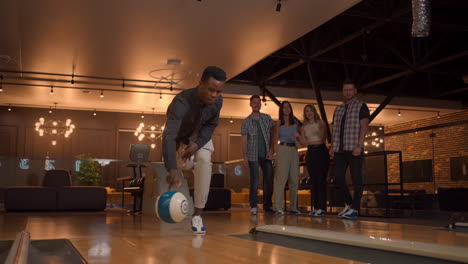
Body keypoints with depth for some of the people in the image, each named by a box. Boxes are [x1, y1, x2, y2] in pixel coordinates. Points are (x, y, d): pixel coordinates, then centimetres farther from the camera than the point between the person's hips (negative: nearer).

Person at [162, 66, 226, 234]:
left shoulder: (217, 101, -28)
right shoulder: (182, 102, -44)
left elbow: (211, 125, -10)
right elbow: (168, 136, -55)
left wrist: (197, 144, -27)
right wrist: (172, 168, -67)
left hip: (200, 135, 2)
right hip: (179, 135, -1)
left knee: (204, 160, -23)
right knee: (177, 170, -3)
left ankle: (197, 214, -19)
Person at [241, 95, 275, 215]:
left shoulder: (267, 118, 8)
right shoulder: (246, 121, 3)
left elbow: (272, 135, 5)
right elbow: (244, 140, 1)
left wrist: (271, 150, -7)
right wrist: (245, 157, -6)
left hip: (266, 155, 2)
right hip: (253, 155, -2)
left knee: (269, 180, 4)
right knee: (254, 181, -4)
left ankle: (267, 205, 15)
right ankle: (253, 206, 1)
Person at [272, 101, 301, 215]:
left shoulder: (295, 123, 12)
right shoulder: (278, 123, 3)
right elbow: (275, 140, -2)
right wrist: (277, 127, -10)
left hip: (294, 150, 4)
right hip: (283, 149, -4)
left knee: (294, 179, 5)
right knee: (281, 179, -9)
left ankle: (293, 207, 13)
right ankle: (278, 207, -7)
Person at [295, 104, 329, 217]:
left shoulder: (321, 123, 3)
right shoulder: (304, 127, 14)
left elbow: (323, 138, -7)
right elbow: (304, 142, 5)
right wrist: (298, 136, -11)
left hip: (321, 151, -4)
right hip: (310, 152, 4)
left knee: (321, 179, -8)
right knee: (313, 180, 4)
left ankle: (321, 207, -9)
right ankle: (315, 207, 7)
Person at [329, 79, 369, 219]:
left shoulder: (361, 106, 3)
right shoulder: (338, 109, 19)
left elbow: (364, 126, -6)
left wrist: (359, 145, -17)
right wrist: (332, 147, 11)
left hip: (354, 149, -6)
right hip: (340, 149, 6)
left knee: (356, 179, -4)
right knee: (338, 176, 2)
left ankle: (355, 209, 0)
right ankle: (348, 203, 18)